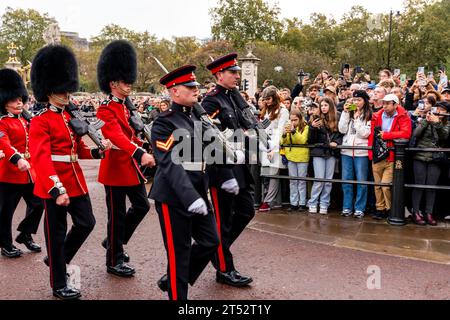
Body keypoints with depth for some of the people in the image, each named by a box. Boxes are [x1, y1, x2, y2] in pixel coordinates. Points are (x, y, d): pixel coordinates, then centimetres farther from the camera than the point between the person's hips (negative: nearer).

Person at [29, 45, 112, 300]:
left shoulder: (71, 118, 13)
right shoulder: (40, 122, -11)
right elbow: (41, 159, -21)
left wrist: (98, 151, -5)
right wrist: (57, 189, -31)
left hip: (76, 182, 8)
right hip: (55, 186, -7)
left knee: (87, 223, 11)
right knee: (57, 233, 4)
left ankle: (58, 259, 34)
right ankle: (59, 285, 18)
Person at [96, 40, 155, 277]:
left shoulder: (125, 107, 13)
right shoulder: (106, 110, -17)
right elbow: (117, 136, -32)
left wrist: (146, 150, 1)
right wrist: (140, 154, -46)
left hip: (131, 165, 9)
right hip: (115, 167, -9)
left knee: (142, 205, 12)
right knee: (117, 214, 1)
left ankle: (114, 241, 31)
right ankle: (114, 262, 15)